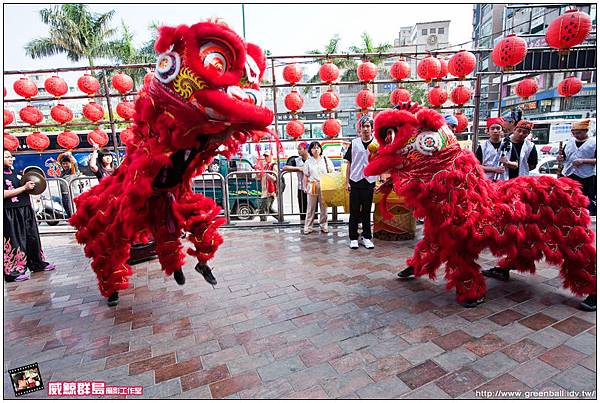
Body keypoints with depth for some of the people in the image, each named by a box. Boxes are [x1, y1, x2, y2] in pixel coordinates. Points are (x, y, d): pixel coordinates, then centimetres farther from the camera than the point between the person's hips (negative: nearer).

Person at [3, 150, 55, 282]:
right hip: (11, 213, -7)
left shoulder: (15, 173, 14)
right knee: (14, 241, -3)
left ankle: (37, 263, 26)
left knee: (32, 237, 14)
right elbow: (4, 194, -18)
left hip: (25, 210, 7)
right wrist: (24, 187, -18)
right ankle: (13, 271, 6)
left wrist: (31, 186, 6)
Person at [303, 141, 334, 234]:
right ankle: (308, 227, 9)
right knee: (310, 208, 3)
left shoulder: (326, 160, 6)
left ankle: (323, 226, 17)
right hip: (312, 187, 0)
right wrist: (305, 187, 3)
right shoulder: (308, 162, 8)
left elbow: (332, 173, 8)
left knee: (324, 207, 6)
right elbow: (306, 176, 9)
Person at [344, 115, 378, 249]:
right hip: (355, 181, 0)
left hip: (369, 182, 0)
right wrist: (347, 182, 1)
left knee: (367, 211, 9)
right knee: (354, 211, 5)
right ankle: (353, 238, 15)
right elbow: (349, 164, 6)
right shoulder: (354, 143, 4)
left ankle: (366, 237, 20)